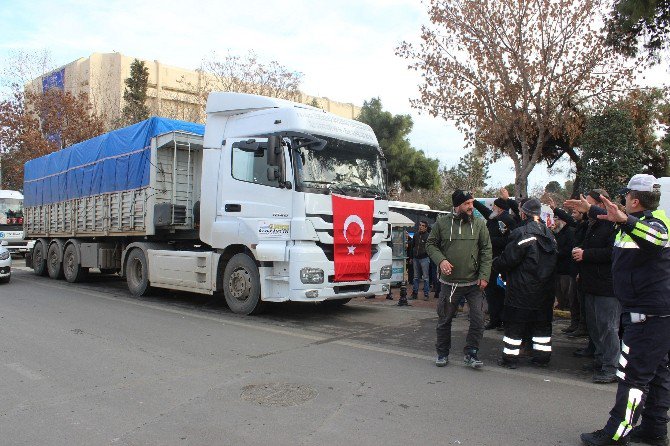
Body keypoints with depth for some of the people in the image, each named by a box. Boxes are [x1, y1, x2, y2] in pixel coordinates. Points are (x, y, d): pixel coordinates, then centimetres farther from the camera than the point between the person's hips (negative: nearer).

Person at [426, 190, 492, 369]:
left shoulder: (479, 224, 1)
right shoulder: (442, 222, -2)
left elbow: (486, 250, 2)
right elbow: (431, 244, 4)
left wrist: (484, 275, -7)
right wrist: (440, 260, -14)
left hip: (474, 282, 1)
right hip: (449, 282, -1)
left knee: (478, 319, -3)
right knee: (444, 319, 10)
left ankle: (471, 353, 16)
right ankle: (442, 353, 28)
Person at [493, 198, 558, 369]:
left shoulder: (521, 233, -16)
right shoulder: (549, 234, 8)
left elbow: (508, 260, -16)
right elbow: (553, 261, 12)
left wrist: (495, 263, 2)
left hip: (522, 289, -7)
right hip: (545, 289, 7)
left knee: (514, 324, 3)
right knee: (542, 323, 16)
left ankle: (510, 357, 8)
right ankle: (542, 356, 23)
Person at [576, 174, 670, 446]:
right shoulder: (640, 220, 15)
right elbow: (611, 218, 37)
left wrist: (625, 220, -58)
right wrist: (591, 210, 48)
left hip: (647, 314, -11)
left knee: (633, 375, -6)